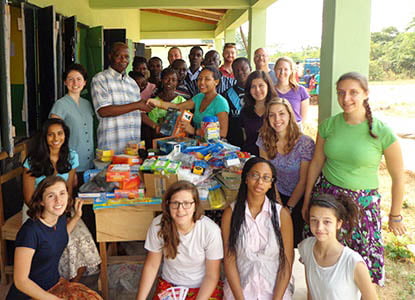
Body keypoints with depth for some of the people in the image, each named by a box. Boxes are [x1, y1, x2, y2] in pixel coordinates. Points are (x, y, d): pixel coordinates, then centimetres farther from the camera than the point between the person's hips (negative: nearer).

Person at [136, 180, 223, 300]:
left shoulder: (211, 230, -22)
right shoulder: (158, 225, -16)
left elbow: (211, 276, -11)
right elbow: (151, 265, -3)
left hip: (203, 287, -1)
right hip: (169, 284, 1)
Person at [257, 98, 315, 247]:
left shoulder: (305, 143, -19)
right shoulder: (264, 139, -6)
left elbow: (303, 181, -13)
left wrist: (288, 208, -10)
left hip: (299, 198, -3)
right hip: (278, 194, 3)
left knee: (293, 239, -13)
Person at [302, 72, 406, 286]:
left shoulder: (382, 132, -12)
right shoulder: (329, 125, -3)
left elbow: (398, 177, -3)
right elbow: (316, 163, 6)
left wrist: (395, 216, 4)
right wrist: (306, 201, 11)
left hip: (363, 202, -2)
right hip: (326, 195, 3)